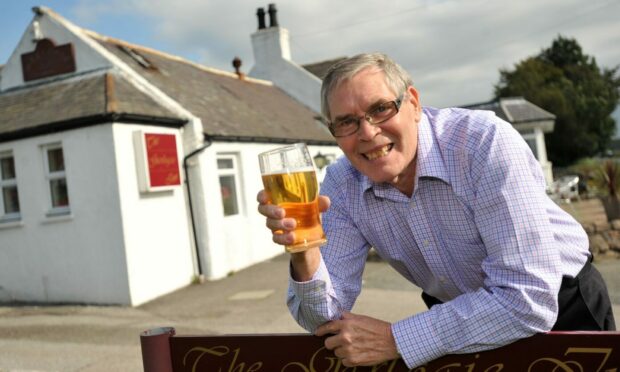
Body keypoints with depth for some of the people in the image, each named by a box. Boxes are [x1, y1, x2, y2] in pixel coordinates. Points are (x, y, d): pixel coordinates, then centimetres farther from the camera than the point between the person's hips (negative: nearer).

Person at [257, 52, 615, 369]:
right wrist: (304, 255, -33)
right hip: (457, 317, 3)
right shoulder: (341, 185, -13)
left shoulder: (486, 142, -28)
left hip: (560, 309, -3)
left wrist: (394, 339, -29)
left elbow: (528, 299, -31)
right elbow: (328, 320, -13)